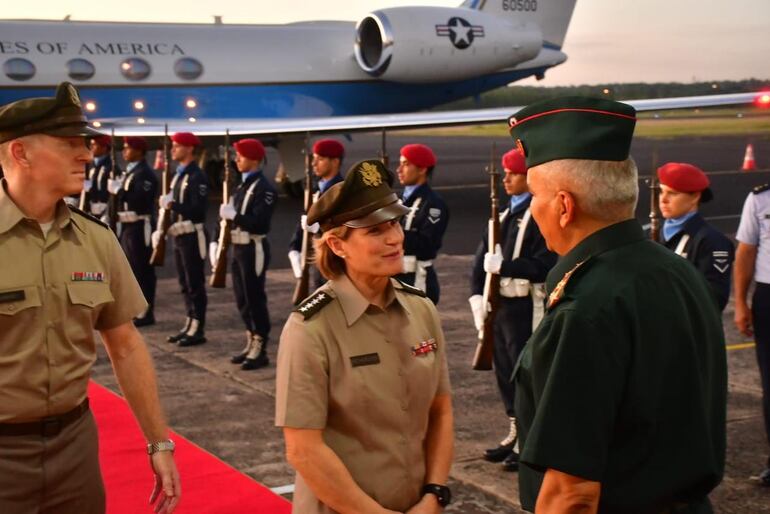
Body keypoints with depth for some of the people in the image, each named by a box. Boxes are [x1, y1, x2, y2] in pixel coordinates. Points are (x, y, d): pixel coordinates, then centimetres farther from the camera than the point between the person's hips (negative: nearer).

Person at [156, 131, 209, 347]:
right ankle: (189, 325, 21)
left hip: (192, 237, -9)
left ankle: (198, 330, 2)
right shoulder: (178, 175, 15)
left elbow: (198, 209, -22)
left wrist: (172, 205, -23)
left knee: (195, 284, -3)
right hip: (179, 235, 9)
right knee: (185, 284, 13)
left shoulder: (197, 177, -14)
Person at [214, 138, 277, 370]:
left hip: (254, 250, -9)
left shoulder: (264, 188, -13)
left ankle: (260, 350, 4)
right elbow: (231, 215, 14)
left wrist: (234, 215, -25)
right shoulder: (242, 186, 15)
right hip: (238, 248, 9)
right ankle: (251, 344, 25)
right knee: (243, 299, 14)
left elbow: (259, 222, -22)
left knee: (255, 299, -3)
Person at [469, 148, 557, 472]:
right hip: (499, 305, 8)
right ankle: (514, 435, 28)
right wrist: (478, 296, -2)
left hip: (525, 308, -8)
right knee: (505, 372, 15)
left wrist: (503, 265, -22)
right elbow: (484, 257, 11)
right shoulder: (505, 215, 15)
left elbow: (544, 266, -20)